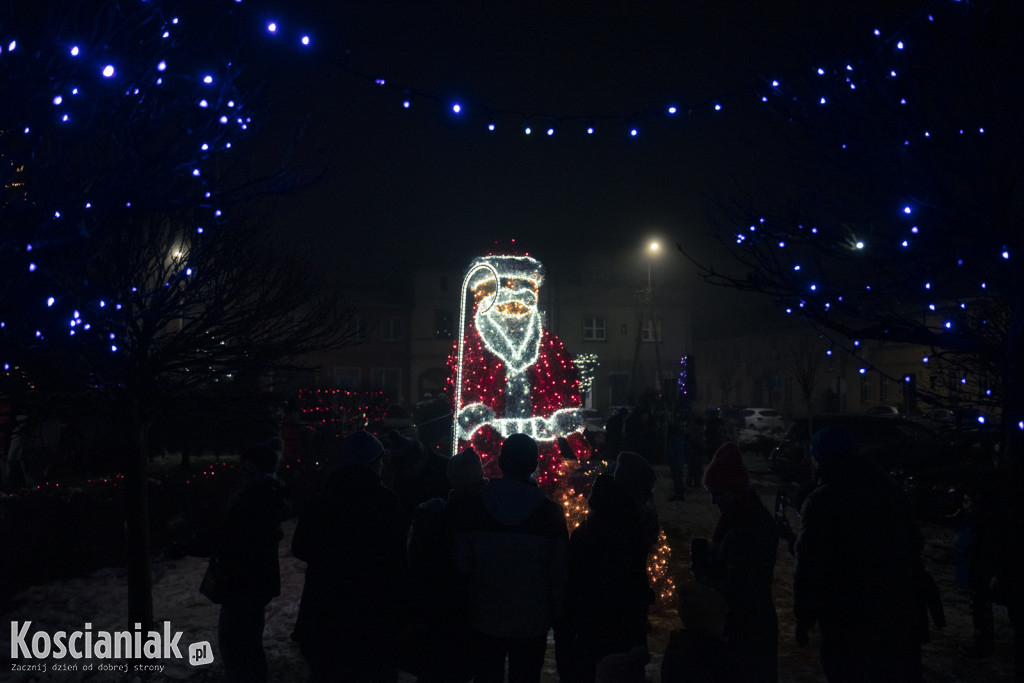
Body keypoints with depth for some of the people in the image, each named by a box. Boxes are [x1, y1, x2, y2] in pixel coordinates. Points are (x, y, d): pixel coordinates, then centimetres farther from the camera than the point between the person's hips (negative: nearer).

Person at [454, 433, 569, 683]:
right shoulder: (550, 512, -10)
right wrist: (557, 616, 6)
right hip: (532, 624, -1)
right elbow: (559, 574, -6)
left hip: (484, 621, 1)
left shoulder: (474, 507, -8)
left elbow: (461, 564, -4)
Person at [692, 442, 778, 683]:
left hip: (744, 629, -9)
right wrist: (708, 560, -4)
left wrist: (706, 577, -12)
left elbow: (736, 591, -25)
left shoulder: (747, 529, -27)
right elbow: (732, 562, 12)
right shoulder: (755, 515, 4)